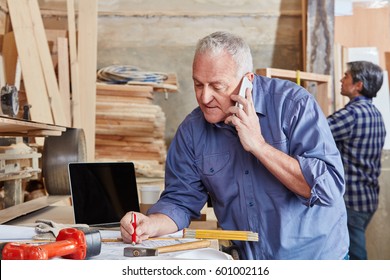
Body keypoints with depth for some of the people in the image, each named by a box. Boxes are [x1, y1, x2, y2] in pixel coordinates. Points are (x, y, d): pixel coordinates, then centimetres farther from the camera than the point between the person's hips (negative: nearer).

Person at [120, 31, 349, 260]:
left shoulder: (293, 103, -12)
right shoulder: (191, 130, 0)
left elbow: (329, 188, -18)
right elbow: (181, 199, 5)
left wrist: (259, 146, -22)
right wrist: (151, 224, -15)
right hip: (244, 259, 3)